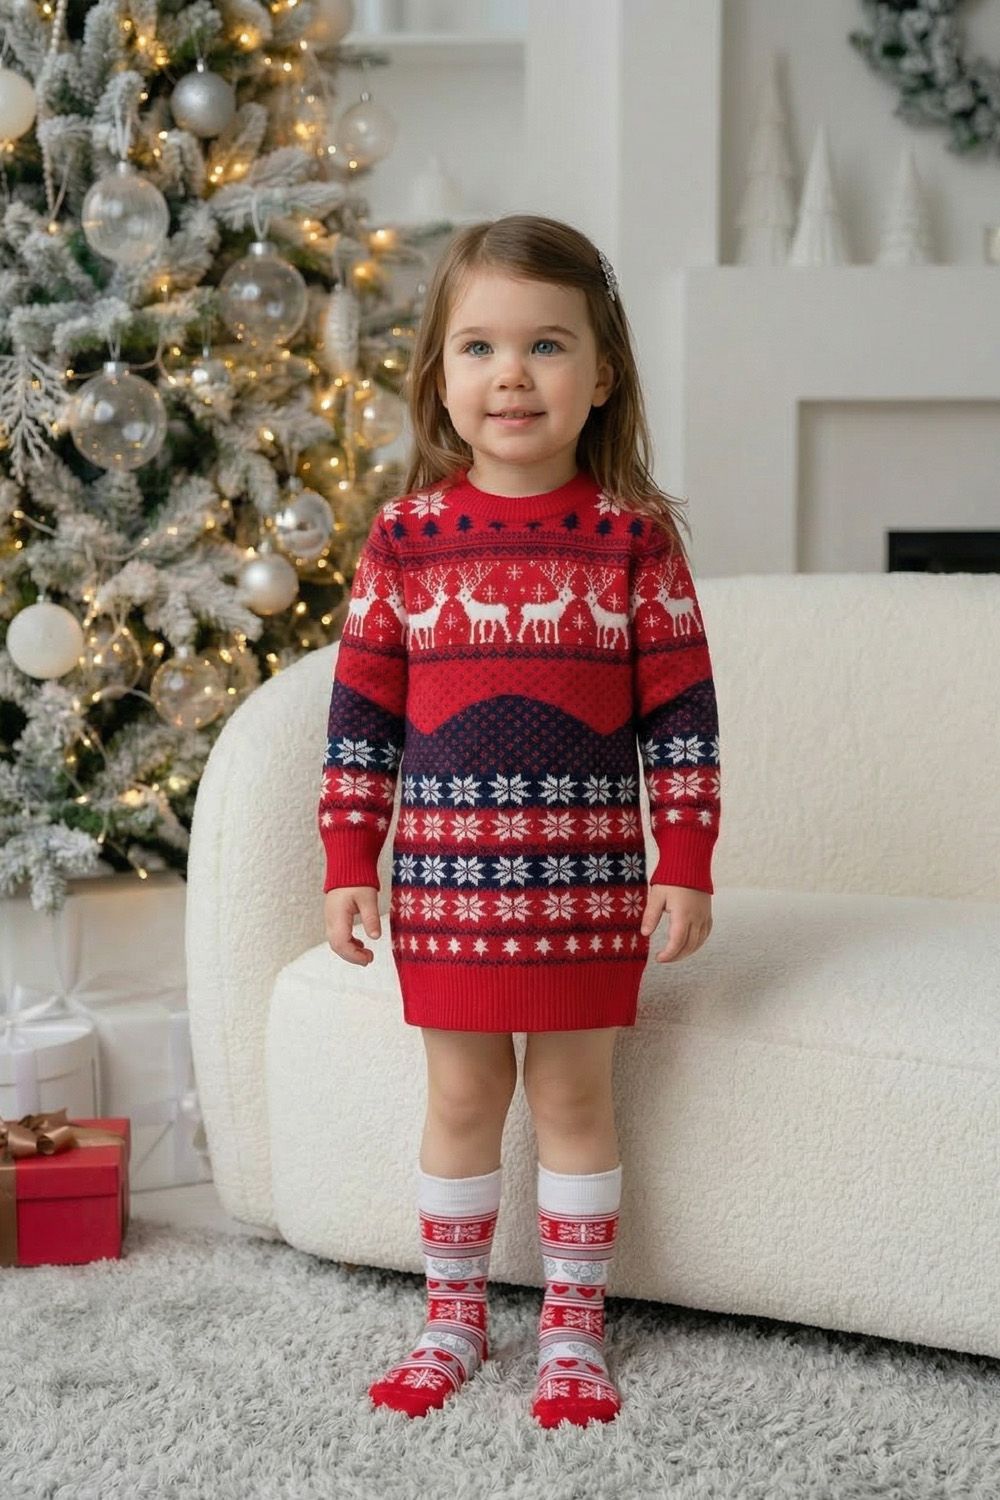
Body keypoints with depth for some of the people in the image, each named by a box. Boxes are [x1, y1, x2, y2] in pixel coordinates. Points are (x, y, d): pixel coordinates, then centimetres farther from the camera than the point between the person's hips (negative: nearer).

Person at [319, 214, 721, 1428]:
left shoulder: (635, 533, -4)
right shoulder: (407, 537, -1)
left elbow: (680, 711, -2)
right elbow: (361, 710, 3)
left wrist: (686, 866, -5)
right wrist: (347, 866, 1)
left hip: (588, 873, -1)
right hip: (446, 873, 1)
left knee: (573, 1095, 9)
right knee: (461, 1098, 11)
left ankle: (573, 1328, 24)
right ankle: (453, 1318, 28)